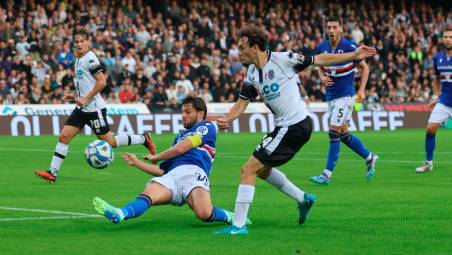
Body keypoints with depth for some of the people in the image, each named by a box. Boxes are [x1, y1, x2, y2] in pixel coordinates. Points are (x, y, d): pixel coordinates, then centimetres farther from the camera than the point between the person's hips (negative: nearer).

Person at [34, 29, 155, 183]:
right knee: (64, 137, -2)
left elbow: (102, 82, -21)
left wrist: (85, 99, -20)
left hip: (94, 108, -9)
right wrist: (76, 97, 13)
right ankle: (52, 173, -3)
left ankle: (143, 139, 14)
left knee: (109, 142, -1)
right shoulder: (79, 60, 15)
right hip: (82, 108, 9)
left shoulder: (90, 58, -13)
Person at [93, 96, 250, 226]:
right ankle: (118, 214, -60)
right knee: (148, 194, -31)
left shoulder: (207, 127, 16)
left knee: (204, 213, -36)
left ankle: (228, 217, -3)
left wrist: (155, 157, 23)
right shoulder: (179, 137, 40)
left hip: (193, 173, -5)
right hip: (171, 175, 5)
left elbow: (180, 148, 6)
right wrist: (136, 163, 30)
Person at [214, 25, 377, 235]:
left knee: (248, 169, -11)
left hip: (295, 127, -9)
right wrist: (226, 119, -12)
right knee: (261, 169, 22)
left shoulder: (283, 59, -13)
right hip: (283, 127, 9)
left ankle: (239, 225, -9)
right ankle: (303, 199, 35)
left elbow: (319, 60, -4)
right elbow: (242, 103, 9)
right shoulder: (251, 75, 8)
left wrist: (355, 55, -3)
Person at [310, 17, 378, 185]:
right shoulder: (322, 48, 1)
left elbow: (365, 67, -4)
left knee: (334, 132, -12)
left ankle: (327, 174, -11)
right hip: (330, 96, 6)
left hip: (345, 95, -6)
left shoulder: (349, 47, -14)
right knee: (343, 134, 12)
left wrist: (362, 90, -11)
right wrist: (322, 76, -4)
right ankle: (369, 157, 33)